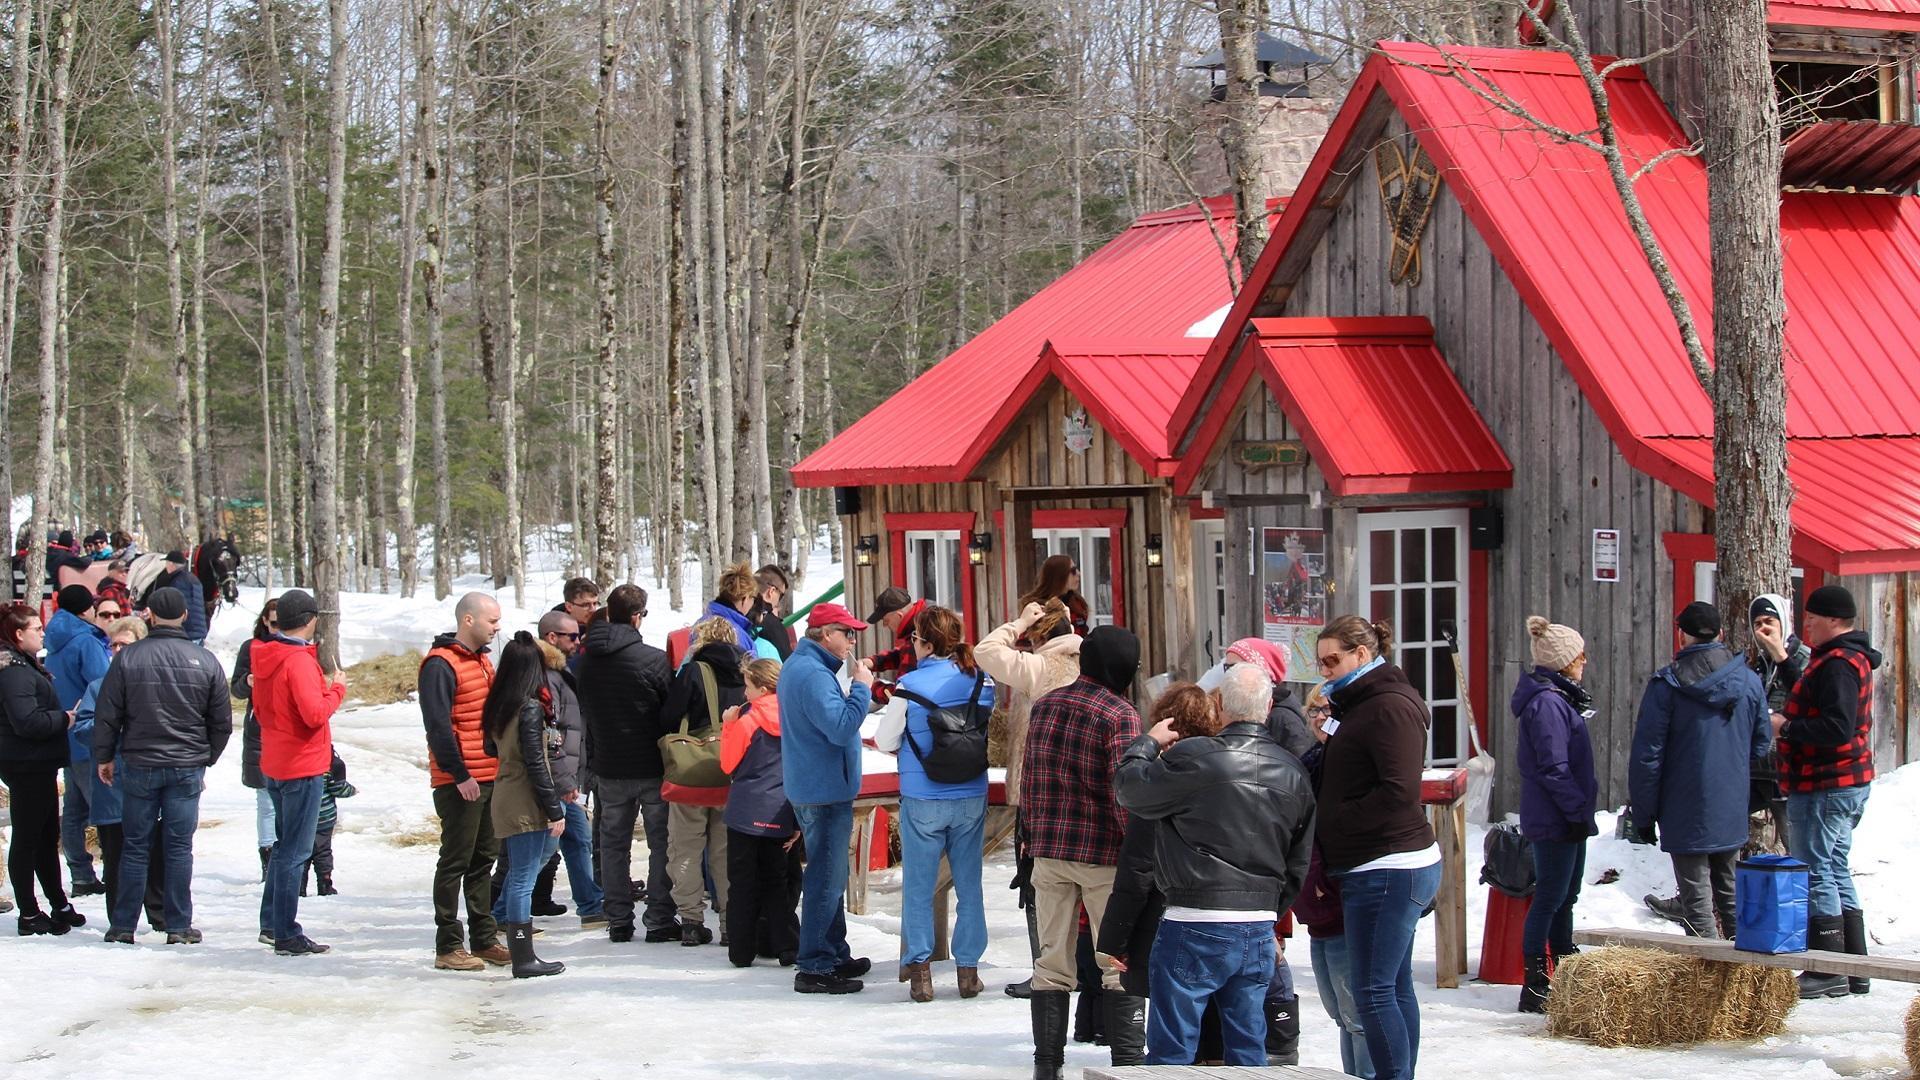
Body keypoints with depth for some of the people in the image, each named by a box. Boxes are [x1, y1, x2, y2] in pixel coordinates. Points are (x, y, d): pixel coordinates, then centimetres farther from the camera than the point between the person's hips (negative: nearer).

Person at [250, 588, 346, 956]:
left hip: (273, 765, 9)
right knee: (295, 852, -4)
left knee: (284, 845, 20)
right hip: (303, 767, -9)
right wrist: (337, 690, -9)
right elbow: (315, 714, -26)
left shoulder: (265, 658, 8)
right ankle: (287, 936, -1)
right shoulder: (298, 660, -19)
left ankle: (271, 923, 25)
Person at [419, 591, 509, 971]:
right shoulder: (441, 665, -14)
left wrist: (502, 765, 15)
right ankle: (448, 947, 2)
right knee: (456, 862, -3)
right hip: (461, 782, -9)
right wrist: (459, 775, -21)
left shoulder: (482, 660, 16)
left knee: (483, 860, 14)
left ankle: (484, 940, 21)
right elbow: (438, 726, -19)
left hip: (490, 778, 9)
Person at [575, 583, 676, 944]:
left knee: (613, 844, 11)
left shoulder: (585, 661, 2)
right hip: (653, 765, -4)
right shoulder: (653, 659, -15)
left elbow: (583, 712, 10)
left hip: (608, 766, 4)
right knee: (662, 841, 4)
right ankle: (660, 920, 3)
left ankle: (618, 921, 12)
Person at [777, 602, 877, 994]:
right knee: (826, 879, -7)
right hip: (825, 791, -11)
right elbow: (841, 727, -29)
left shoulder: (801, 666, 14)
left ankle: (835, 954, 29)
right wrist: (861, 687, -19)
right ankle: (814, 968, -5)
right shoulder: (813, 674, -21)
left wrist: (857, 687, 8)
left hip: (810, 787, 11)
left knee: (829, 875, 19)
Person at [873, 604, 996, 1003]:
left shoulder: (910, 686, -13)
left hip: (922, 801, -3)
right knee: (969, 886, 11)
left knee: (918, 887, 7)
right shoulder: (981, 682, -2)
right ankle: (968, 969, 13)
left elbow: (885, 741, -4)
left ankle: (919, 969, 5)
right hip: (971, 800, 3)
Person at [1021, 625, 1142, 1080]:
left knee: (1052, 962, 9)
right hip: (1103, 854, -5)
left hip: (1048, 851, 5)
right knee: (1118, 962, 3)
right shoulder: (1119, 714, -12)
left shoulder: (1045, 706, 9)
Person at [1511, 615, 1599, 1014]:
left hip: (1566, 819, 11)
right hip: (1556, 820, -11)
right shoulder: (1547, 703, -18)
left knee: (1564, 897, 16)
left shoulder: (1556, 698, 15)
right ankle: (1536, 987, -3)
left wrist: (1580, 808, 18)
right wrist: (1578, 810, -19)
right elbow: (1554, 768, -22)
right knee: (1550, 898, -7)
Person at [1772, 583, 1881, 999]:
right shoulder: (1853, 658, 17)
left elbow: (1837, 728, -27)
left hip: (1825, 788, -11)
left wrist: (1786, 728, -18)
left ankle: (1829, 972, -6)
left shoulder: (1837, 664, -18)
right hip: (1848, 782, 11)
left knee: (1815, 874, -7)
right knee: (1836, 873, 15)